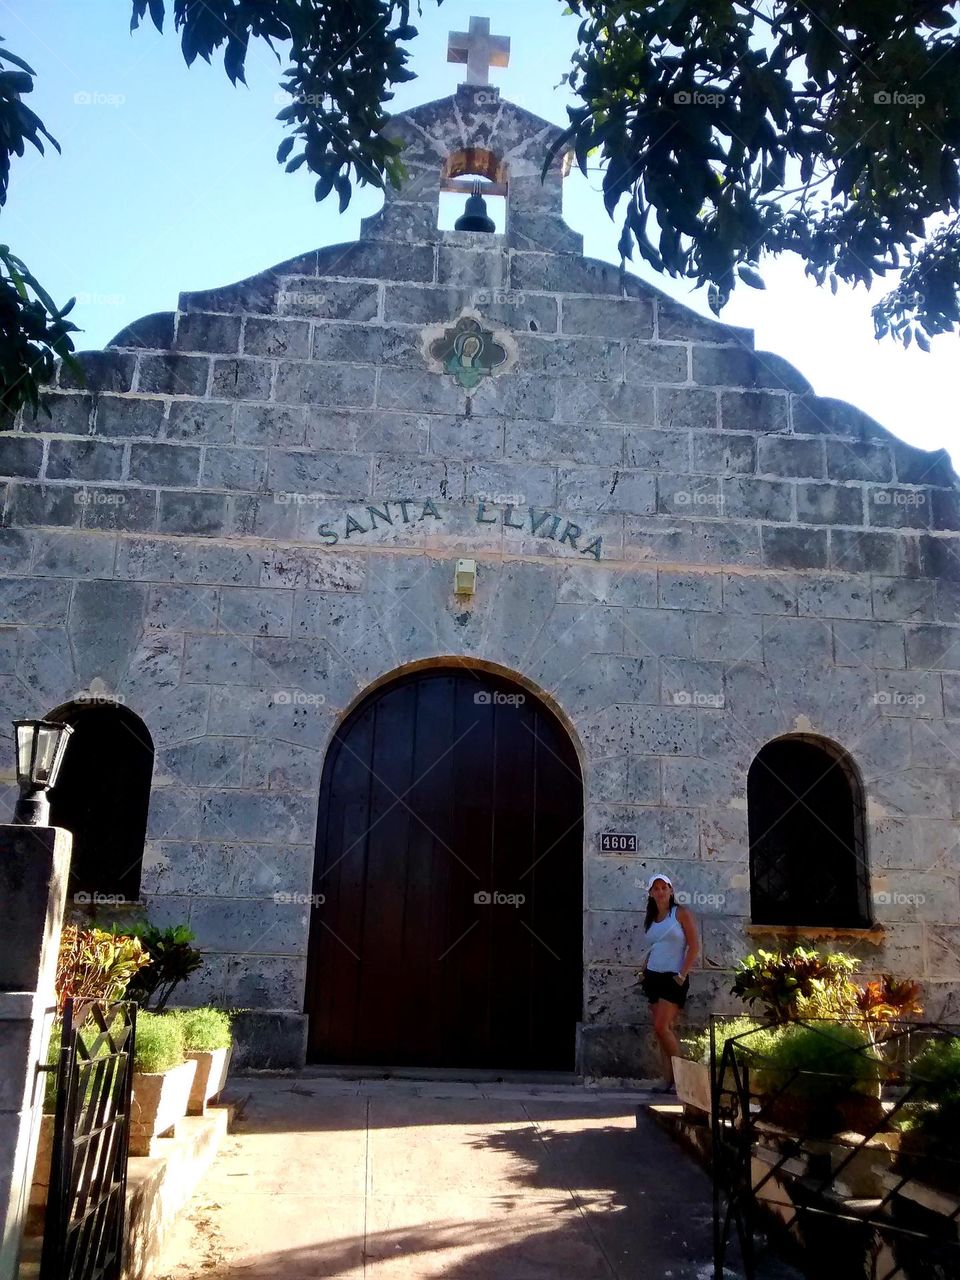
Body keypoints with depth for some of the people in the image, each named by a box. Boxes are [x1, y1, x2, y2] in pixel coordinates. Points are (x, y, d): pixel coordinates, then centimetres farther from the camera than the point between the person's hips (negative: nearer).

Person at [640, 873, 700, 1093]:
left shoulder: (681, 913, -4)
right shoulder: (650, 920, 13)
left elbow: (694, 945, -8)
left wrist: (682, 975, -13)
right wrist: (644, 971, 7)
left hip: (673, 978, -6)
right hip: (654, 977, 6)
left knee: (661, 1027, -14)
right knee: (665, 1029, 4)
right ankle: (668, 1079, 6)